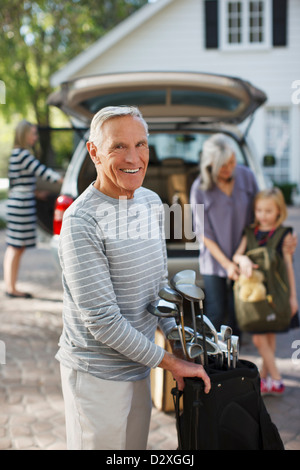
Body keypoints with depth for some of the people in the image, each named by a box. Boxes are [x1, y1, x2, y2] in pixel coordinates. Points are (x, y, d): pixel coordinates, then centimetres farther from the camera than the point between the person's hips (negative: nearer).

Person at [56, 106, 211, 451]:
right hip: (96, 374, -7)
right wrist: (168, 361, -15)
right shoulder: (81, 221, -21)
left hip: (138, 366, 7)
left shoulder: (151, 202, 4)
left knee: (136, 446, 19)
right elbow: (101, 319, -22)